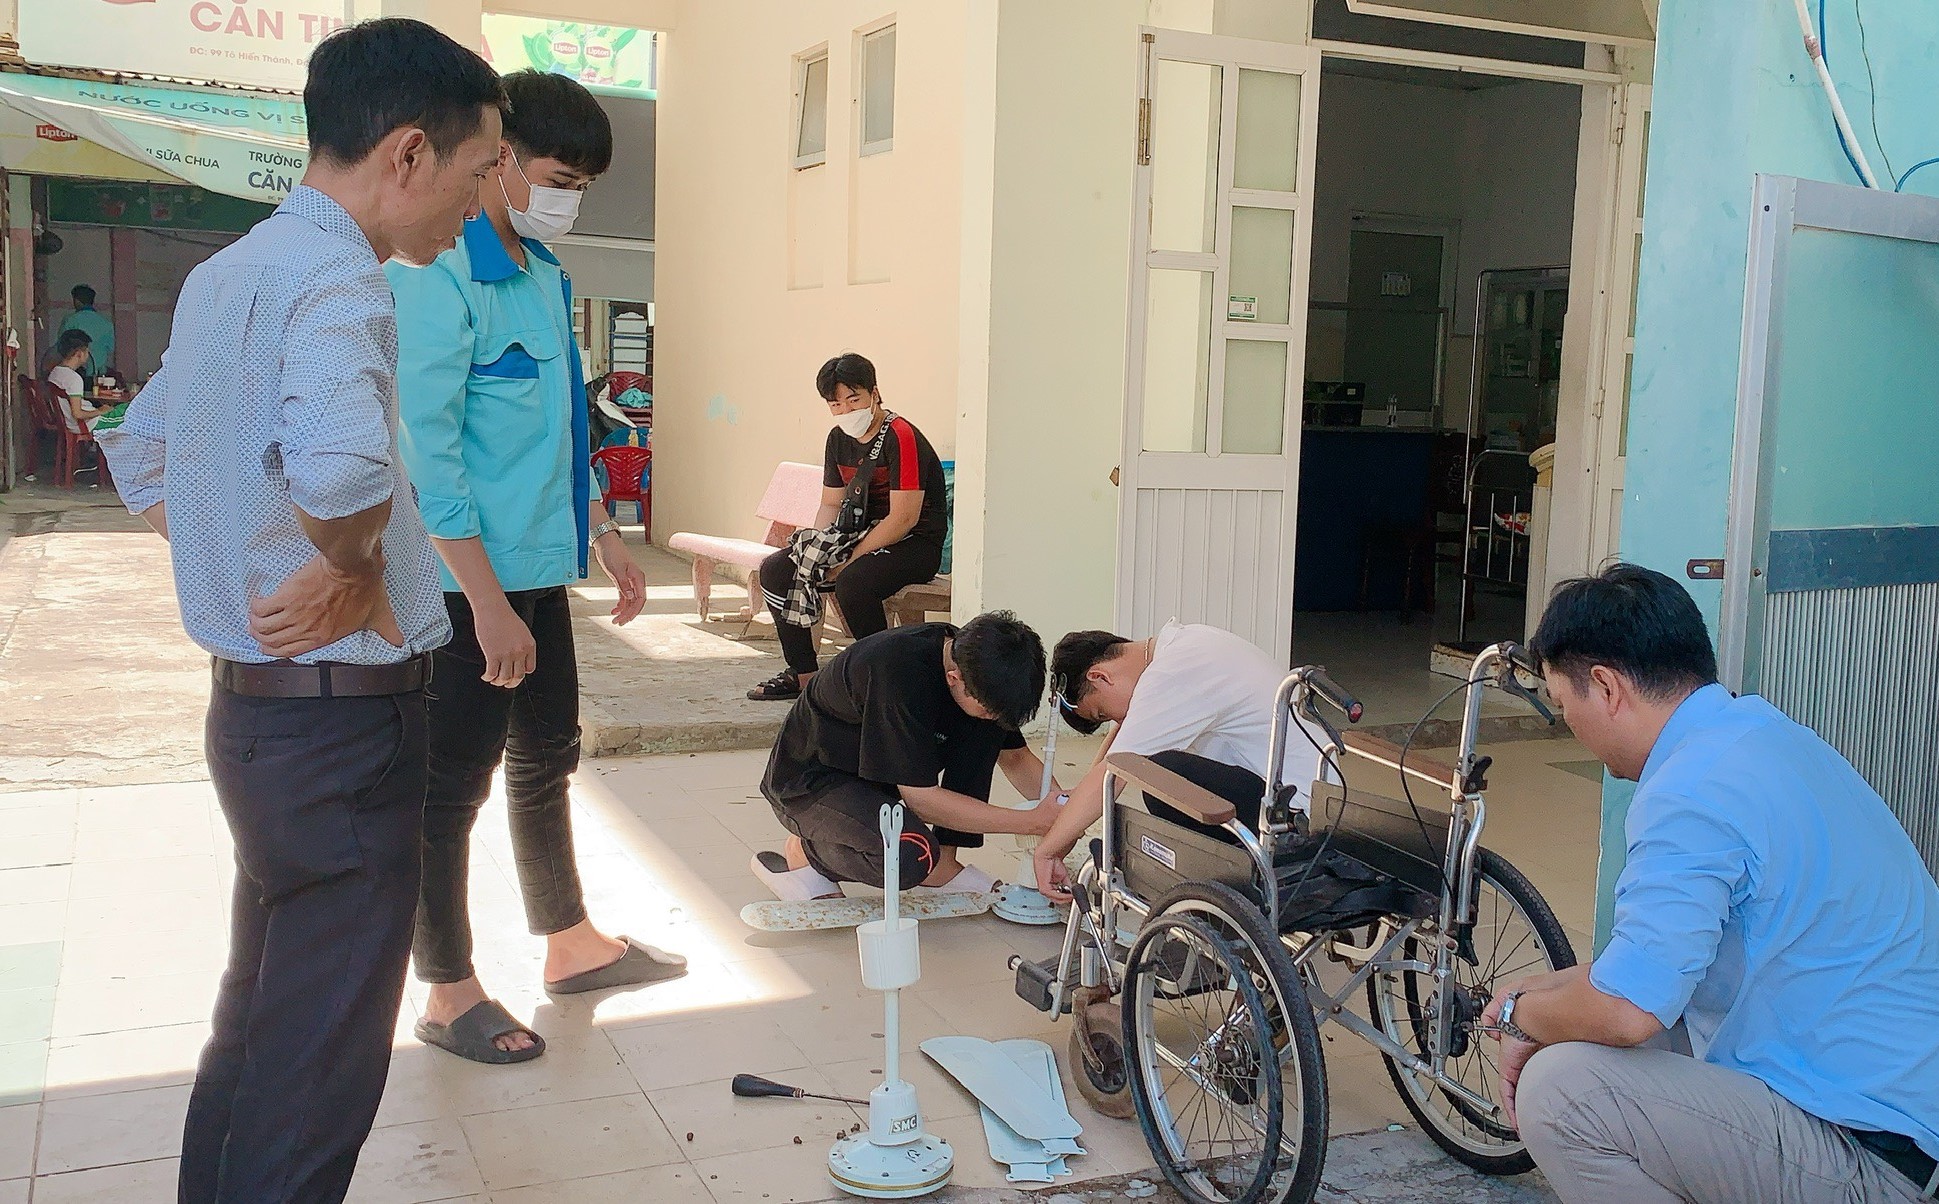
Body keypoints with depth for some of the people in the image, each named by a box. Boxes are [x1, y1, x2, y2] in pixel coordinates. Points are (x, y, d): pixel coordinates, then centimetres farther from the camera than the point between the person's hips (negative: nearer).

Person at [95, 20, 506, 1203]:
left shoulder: (228, 272, 11)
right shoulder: (336, 275, -19)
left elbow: (141, 449, 23)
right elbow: (337, 467, -39)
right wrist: (355, 572, -19)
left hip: (257, 699, 10)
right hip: (343, 717, -10)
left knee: (260, 1020, 22)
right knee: (323, 1062, 2)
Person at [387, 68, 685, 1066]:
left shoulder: (545, 274, 11)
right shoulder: (439, 274, -17)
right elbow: (426, 446, -21)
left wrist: (602, 532, 19)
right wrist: (487, 603, -23)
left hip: (540, 568, 9)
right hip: (467, 580, -9)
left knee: (547, 758, 19)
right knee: (453, 785, 3)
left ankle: (570, 944, 35)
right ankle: (449, 995, 18)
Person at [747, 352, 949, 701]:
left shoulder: (901, 436, -18)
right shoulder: (839, 439, 8)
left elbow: (904, 517, -23)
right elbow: (830, 505, 12)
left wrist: (849, 560, -21)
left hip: (916, 544, -9)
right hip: (864, 536, 9)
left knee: (851, 582, -36)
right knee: (775, 569, -1)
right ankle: (803, 674, 6)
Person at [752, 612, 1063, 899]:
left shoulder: (982, 669, -11)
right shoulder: (899, 673, -34)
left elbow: (1015, 757, 5)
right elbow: (921, 798, -30)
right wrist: (1033, 822, -29)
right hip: (809, 782, -7)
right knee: (912, 855, -34)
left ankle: (944, 863, -4)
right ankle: (804, 852, -5)